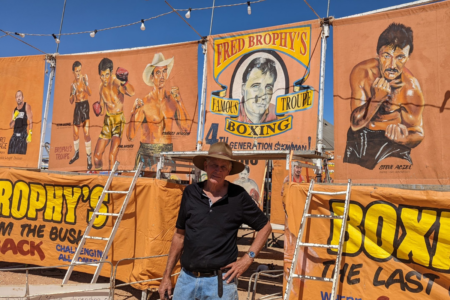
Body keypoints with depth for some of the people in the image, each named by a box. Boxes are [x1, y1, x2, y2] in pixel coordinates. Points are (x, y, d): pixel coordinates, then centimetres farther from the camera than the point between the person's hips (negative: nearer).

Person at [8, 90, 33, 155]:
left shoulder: (26, 106, 2)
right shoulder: (14, 110, 19)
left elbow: (30, 121, -6)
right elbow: (11, 126, 18)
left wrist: (30, 134, -17)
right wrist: (14, 117, 0)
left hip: (23, 135, -6)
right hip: (15, 135, 6)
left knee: (21, 154, -14)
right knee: (11, 154, -3)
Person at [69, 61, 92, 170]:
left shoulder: (84, 79, -7)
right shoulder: (73, 84, 9)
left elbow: (89, 93, -22)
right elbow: (71, 101, 8)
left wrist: (86, 84, -38)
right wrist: (73, 93, -11)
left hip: (85, 105, -6)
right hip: (77, 107, 6)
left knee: (86, 133, -12)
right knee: (75, 132, 13)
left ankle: (89, 157, -7)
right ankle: (76, 153, 31)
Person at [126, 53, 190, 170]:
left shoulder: (173, 100, 0)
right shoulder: (144, 103, -8)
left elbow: (186, 130, -9)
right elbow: (130, 136, -11)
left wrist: (180, 102, -11)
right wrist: (134, 113, -25)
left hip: (167, 154, 2)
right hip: (146, 155, -2)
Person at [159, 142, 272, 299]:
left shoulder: (238, 196, -6)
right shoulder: (191, 192, 1)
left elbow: (265, 227, 5)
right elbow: (180, 235, 9)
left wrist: (248, 258, -4)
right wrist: (167, 276, 10)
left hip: (220, 282, -2)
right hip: (186, 279, 3)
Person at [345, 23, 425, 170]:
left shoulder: (411, 89, -21)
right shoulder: (361, 72, -16)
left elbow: (418, 134, -11)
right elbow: (355, 124, -17)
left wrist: (403, 139, -35)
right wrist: (377, 98, -32)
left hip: (391, 139, -1)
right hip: (360, 136, 2)